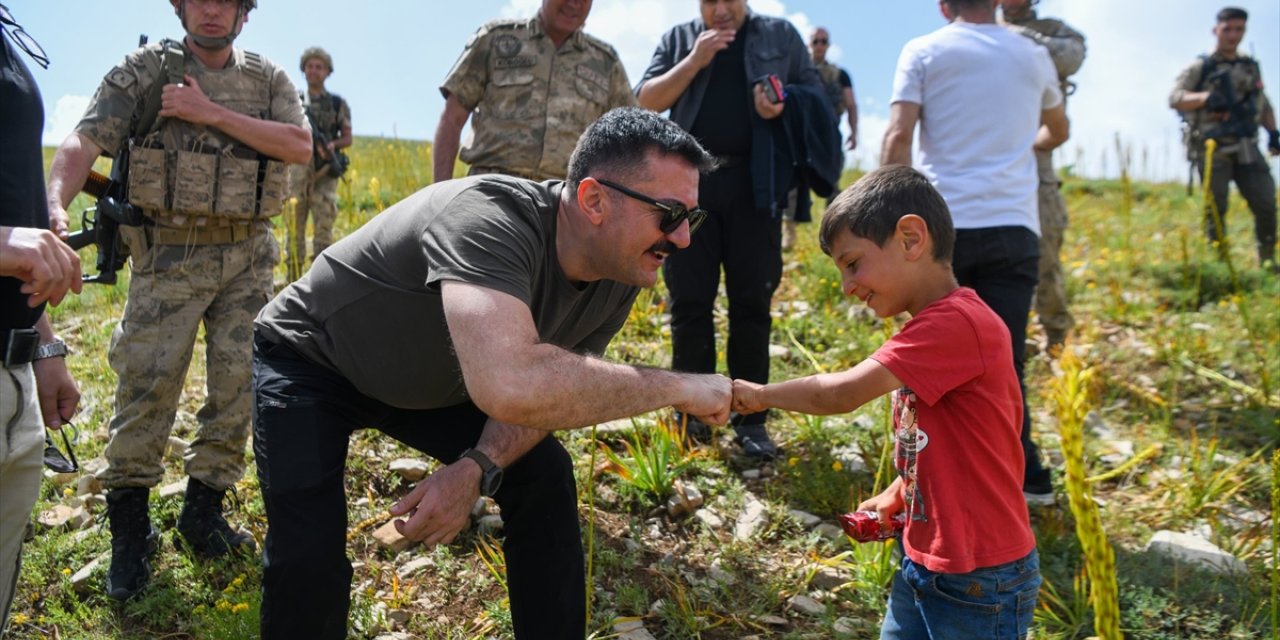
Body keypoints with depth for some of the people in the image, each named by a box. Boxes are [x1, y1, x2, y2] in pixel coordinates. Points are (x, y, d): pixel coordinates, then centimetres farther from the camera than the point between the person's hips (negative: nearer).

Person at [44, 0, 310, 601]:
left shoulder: (269, 79, 8)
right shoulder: (144, 71, 0)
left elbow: (300, 146, -8)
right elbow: (85, 140, -12)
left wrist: (212, 113, -15)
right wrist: (54, 201, -32)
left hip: (246, 258, 3)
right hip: (168, 254, -2)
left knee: (240, 387, 3)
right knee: (146, 387, -6)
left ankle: (203, 511, 19)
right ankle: (128, 531, 8)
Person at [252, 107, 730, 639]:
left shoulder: (620, 274, -16)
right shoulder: (489, 218, -41)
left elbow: (548, 384, -3)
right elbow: (512, 386, -57)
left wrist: (477, 470, -24)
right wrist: (676, 387, -44)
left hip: (429, 381, 6)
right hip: (310, 364, -6)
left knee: (544, 479, -3)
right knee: (307, 556, -20)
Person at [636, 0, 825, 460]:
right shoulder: (679, 39, 12)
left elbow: (817, 98, 11)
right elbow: (646, 102, 2)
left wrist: (785, 107, -10)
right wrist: (695, 61, -9)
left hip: (754, 185, 0)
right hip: (690, 182, 1)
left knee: (751, 302, 0)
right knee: (689, 302, 1)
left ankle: (751, 419, 8)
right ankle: (692, 414, 11)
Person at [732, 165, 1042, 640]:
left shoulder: (958, 324, -23)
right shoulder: (934, 326, 9)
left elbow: (842, 393, -26)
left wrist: (760, 395, -12)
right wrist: (893, 498, 4)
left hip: (979, 582, -8)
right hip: (924, 563, 8)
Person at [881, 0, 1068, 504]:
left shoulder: (923, 52, 6)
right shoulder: (1033, 56, 16)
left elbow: (898, 136, -7)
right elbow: (1057, 132, 34)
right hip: (1013, 226, 2)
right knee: (1003, 359, 4)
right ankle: (1024, 476, 6)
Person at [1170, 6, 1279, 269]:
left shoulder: (1251, 67, 16)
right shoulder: (1200, 68, 2)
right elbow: (1175, 98, -11)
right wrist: (1205, 97, -29)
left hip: (1246, 148, 4)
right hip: (1213, 149, -4)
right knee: (1216, 208, -4)